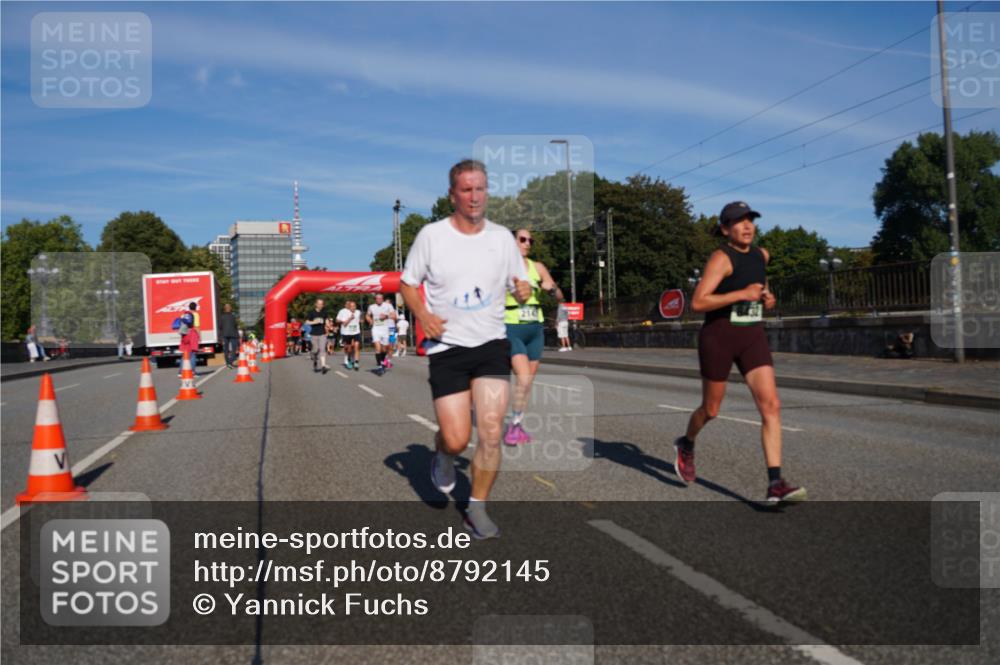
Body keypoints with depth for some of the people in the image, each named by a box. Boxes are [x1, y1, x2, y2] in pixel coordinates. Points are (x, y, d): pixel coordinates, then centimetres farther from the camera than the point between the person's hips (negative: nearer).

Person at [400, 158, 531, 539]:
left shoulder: (502, 237, 4)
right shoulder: (431, 236, -2)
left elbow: (520, 288, 12)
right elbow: (407, 283, 7)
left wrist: (523, 291, -12)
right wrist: (423, 315, -12)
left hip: (492, 344, 2)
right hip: (447, 348, -2)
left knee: (491, 433, -8)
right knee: (456, 440, -6)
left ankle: (477, 510, 13)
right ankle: (442, 456, 33)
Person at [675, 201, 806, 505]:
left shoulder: (761, 254, 9)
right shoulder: (721, 257, -13)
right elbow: (698, 302, -23)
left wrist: (767, 297, 11)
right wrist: (742, 294, -25)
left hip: (753, 337, 5)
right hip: (719, 336, -5)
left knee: (771, 406, -11)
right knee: (711, 409, 10)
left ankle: (775, 484, -12)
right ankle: (686, 445, 43)